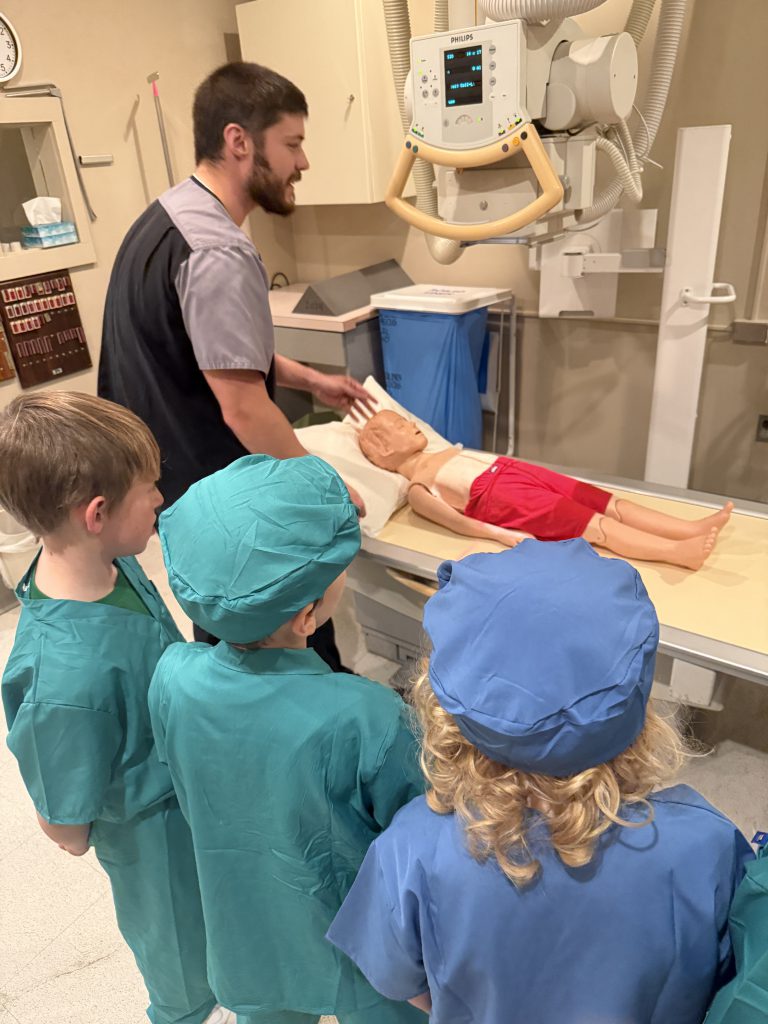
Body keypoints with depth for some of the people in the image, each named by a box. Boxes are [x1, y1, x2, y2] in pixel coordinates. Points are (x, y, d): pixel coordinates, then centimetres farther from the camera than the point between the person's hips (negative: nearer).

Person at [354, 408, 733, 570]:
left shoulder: (442, 455, 26)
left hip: (519, 473, 9)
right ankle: (678, 552, -32)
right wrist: (501, 535, -24)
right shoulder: (417, 489, 0)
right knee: (597, 526, -23)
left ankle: (693, 528, -14)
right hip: (501, 496, -9)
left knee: (611, 504, -7)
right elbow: (455, 521, -14)